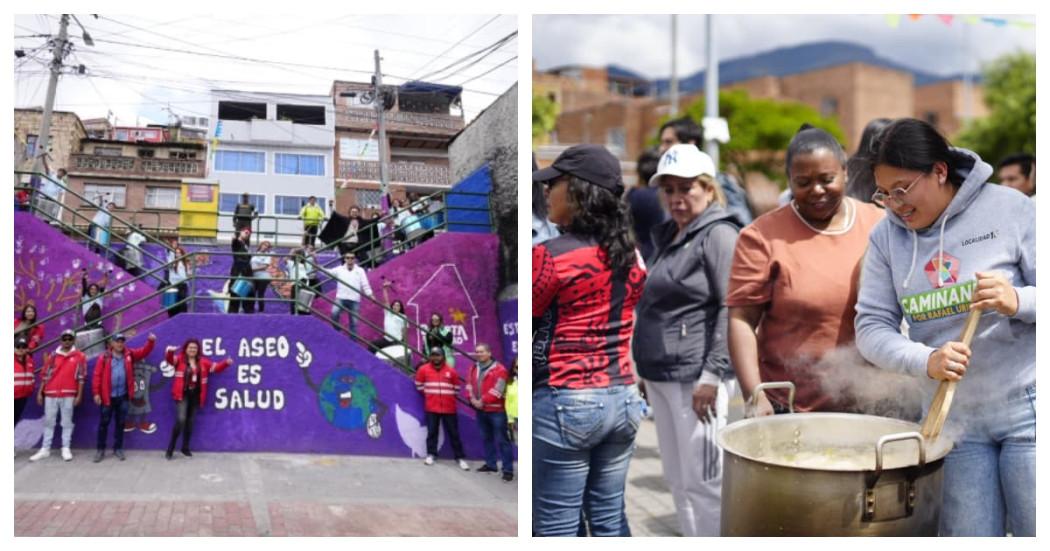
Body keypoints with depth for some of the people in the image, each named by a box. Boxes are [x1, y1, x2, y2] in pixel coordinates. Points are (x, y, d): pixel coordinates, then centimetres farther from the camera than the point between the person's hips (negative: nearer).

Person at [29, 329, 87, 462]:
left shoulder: (79, 356, 2)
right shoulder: (52, 356, 8)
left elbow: (81, 377, 0)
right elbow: (45, 375, 10)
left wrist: (79, 395, -5)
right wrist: (40, 392, 7)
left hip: (69, 394, -2)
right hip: (50, 394, 2)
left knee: (67, 421, 4)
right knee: (49, 421, 7)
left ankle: (66, 449, 9)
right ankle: (45, 449, 13)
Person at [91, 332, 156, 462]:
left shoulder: (129, 354, 5)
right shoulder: (104, 357, -5)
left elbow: (144, 352, 4)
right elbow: (97, 375, -7)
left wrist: (150, 341, -16)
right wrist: (96, 393, -12)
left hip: (123, 396, 3)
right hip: (108, 396, -3)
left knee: (120, 423, 10)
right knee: (104, 423, 6)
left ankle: (118, 448, 20)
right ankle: (100, 449, 15)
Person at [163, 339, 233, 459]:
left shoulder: (203, 362, 9)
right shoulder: (180, 359, 0)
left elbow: (216, 367, 12)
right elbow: (169, 359, -17)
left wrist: (226, 363, -5)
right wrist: (170, 351, -38)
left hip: (195, 395, 4)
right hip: (182, 395, -4)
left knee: (190, 421, 12)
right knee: (181, 420, -17)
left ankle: (185, 448, 24)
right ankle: (170, 448, -6)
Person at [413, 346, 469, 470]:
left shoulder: (451, 371, 0)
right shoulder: (423, 369, -1)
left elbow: (456, 388, 12)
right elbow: (419, 385, 11)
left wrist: (448, 396, 8)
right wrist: (429, 394, 10)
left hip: (449, 408, 0)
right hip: (431, 408, 0)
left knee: (454, 433, 3)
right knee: (432, 432, 6)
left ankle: (460, 458, 6)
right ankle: (431, 455, 20)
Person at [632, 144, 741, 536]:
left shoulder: (719, 235, -9)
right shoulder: (666, 236, 16)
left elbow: (732, 309, -16)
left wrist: (712, 375, -20)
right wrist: (644, 369, 19)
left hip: (695, 377, -9)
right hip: (660, 375, 9)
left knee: (702, 482, -3)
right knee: (676, 479, 15)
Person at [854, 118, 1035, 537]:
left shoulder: (1009, 209, -8)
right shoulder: (886, 237, 0)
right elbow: (871, 328, -5)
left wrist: (1018, 301, -28)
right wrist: (925, 361, -23)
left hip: (1026, 411, -2)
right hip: (954, 420, 3)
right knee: (967, 536, 4)